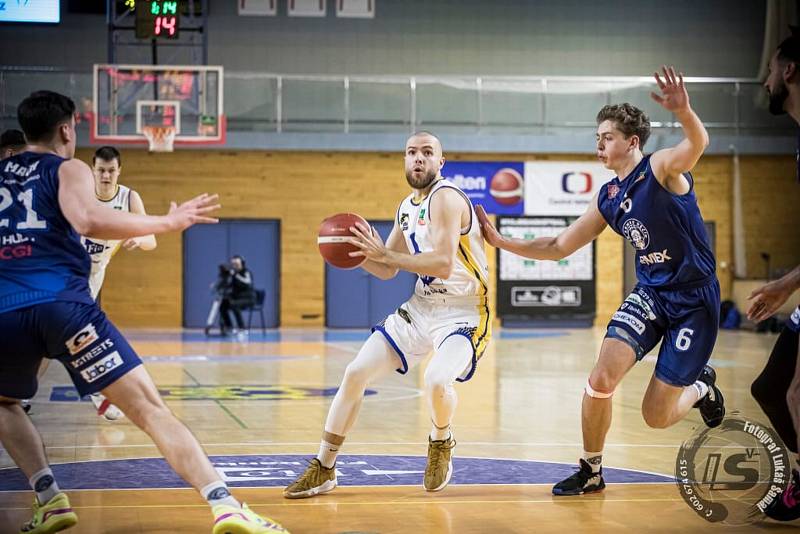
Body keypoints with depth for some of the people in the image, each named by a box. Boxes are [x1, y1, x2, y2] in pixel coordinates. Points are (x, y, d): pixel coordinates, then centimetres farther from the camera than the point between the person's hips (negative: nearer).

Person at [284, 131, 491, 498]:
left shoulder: (445, 197, -17)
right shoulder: (407, 208, 11)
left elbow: (444, 265, -29)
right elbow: (387, 271, 16)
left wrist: (384, 254, -28)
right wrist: (357, 252, -4)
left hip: (462, 313, -8)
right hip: (420, 308, 8)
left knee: (436, 380, -33)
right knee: (355, 373, 0)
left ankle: (441, 442, 3)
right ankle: (323, 470, 13)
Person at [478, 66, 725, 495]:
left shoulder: (662, 168, -13)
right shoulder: (607, 198, 7)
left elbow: (698, 143, -37)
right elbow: (560, 247, 14)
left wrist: (683, 111, -59)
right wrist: (503, 242, 5)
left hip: (694, 300, -6)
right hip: (649, 294, 6)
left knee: (655, 415, -4)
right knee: (601, 379, -14)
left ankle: (701, 388, 31)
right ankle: (591, 472, 6)